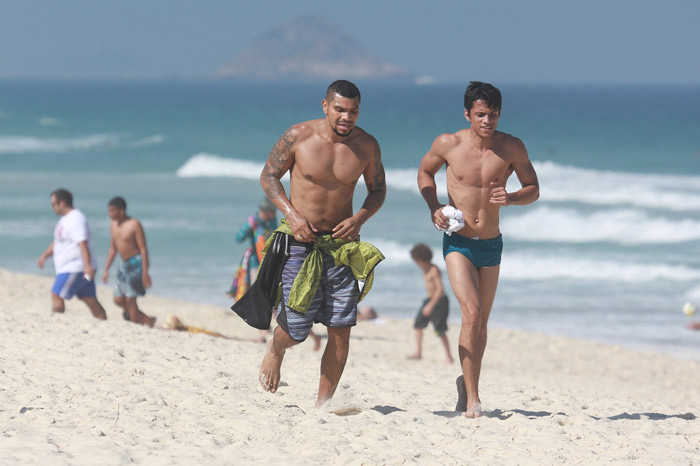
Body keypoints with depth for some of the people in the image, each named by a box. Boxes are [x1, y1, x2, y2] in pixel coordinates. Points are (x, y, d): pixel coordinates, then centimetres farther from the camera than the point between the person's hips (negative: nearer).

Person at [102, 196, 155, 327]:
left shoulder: (134, 225, -14)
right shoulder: (113, 225, 7)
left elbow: (143, 249, -15)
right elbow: (113, 248, 17)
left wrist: (145, 272, -20)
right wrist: (106, 269, 15)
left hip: (136, 263, -8)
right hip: (123, 264, 8)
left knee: (129, 299, -11)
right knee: (118, 299, 5)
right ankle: (147, 320, 19)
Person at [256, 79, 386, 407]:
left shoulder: (366, 146, -2)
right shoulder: (298, 137, -9)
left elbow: (377, 190, 11)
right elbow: (268, 176, 1)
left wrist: (360, 218, -9)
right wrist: (292, 214, -13)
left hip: (341, 243, 2)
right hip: (300, 241, -2)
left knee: (341, 329, -4)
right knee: (296, 328, -3)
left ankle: (323, 404, 7)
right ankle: (275, 350, 34)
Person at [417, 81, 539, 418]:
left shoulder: (512, 148, -5)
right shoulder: (448, 144, -8)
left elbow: (533, 189, 4)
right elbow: (425, 172, 10)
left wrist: (511, 198, -18)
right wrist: (433, 207, -7)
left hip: (491, 245, 3)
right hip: (458, 242, -3)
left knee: (480, 323, 12)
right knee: (472, 315, -18)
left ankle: (467, 384, 35)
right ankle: (472, 399, -16)